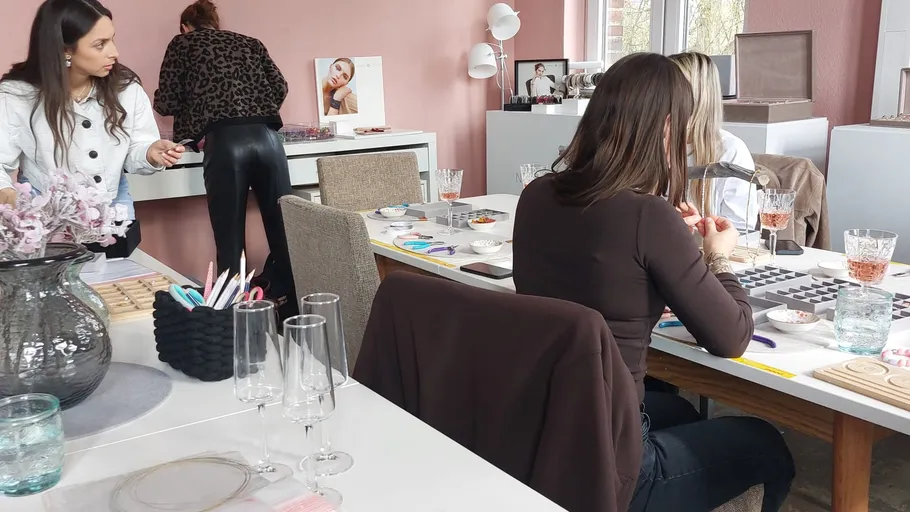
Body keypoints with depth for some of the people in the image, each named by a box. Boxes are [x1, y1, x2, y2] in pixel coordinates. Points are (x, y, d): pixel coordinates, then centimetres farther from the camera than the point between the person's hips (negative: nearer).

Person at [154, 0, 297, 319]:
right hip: (267, 138, 3)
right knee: (284, 232, 6)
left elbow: (166, 102, 13)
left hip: (224, 142, -3)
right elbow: (279, 87, 16)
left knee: (230, 242, 0)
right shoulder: (249, 42, 27)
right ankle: (294, 313, 8)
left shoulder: (183, 43, 19)